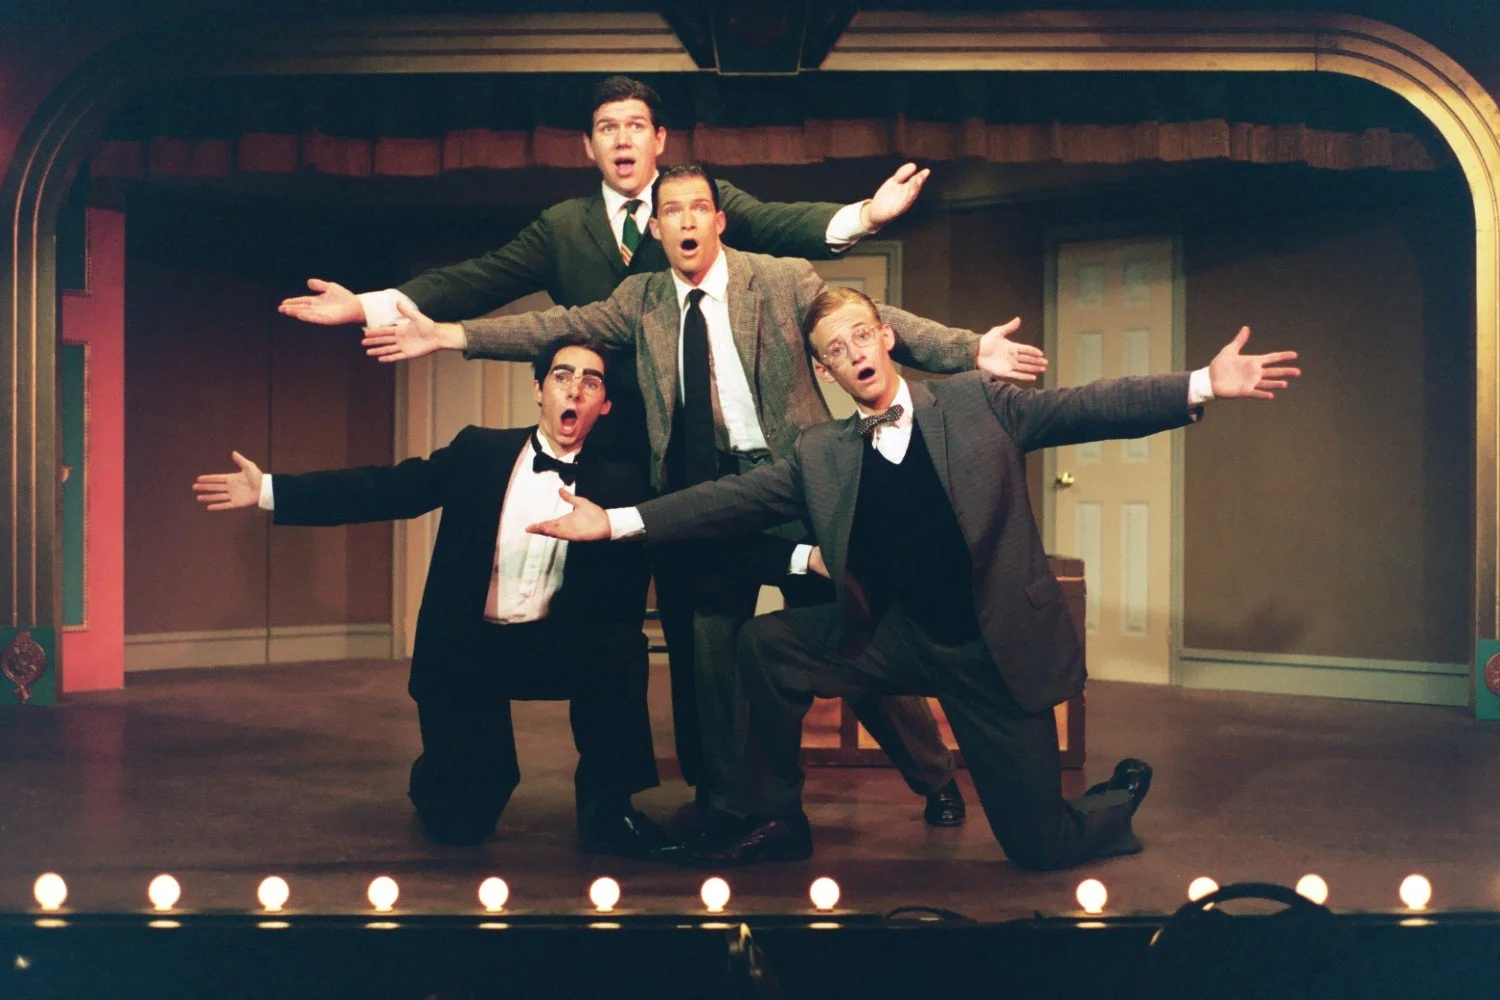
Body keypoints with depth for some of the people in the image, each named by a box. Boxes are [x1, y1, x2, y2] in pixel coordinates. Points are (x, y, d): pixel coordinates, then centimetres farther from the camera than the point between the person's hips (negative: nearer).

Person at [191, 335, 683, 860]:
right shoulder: (479, 452, 0)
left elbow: (625, 597, -10)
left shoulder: (620, 482, -3)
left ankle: (606, 810, -13)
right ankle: (442, 775, 35)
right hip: (465, 646, 0)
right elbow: (387, 489, -6)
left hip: (552, 646, 0)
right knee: (457, 823, -4)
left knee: (619, 647, -31)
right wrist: (271, 490, -13)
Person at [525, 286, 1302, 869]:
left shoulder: (973, 402, -4)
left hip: (999, 644, -3)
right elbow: (734, 498, -1)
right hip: (902, 637, 3)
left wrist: (1204, 385, -20)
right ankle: (776, 820, 6)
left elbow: (1086, 409, -9)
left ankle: (1118, 799, 36)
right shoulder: (819, 456, 2)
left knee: (1039, 849, -1)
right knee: (764, 645, -13)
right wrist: (615, 523, -9)